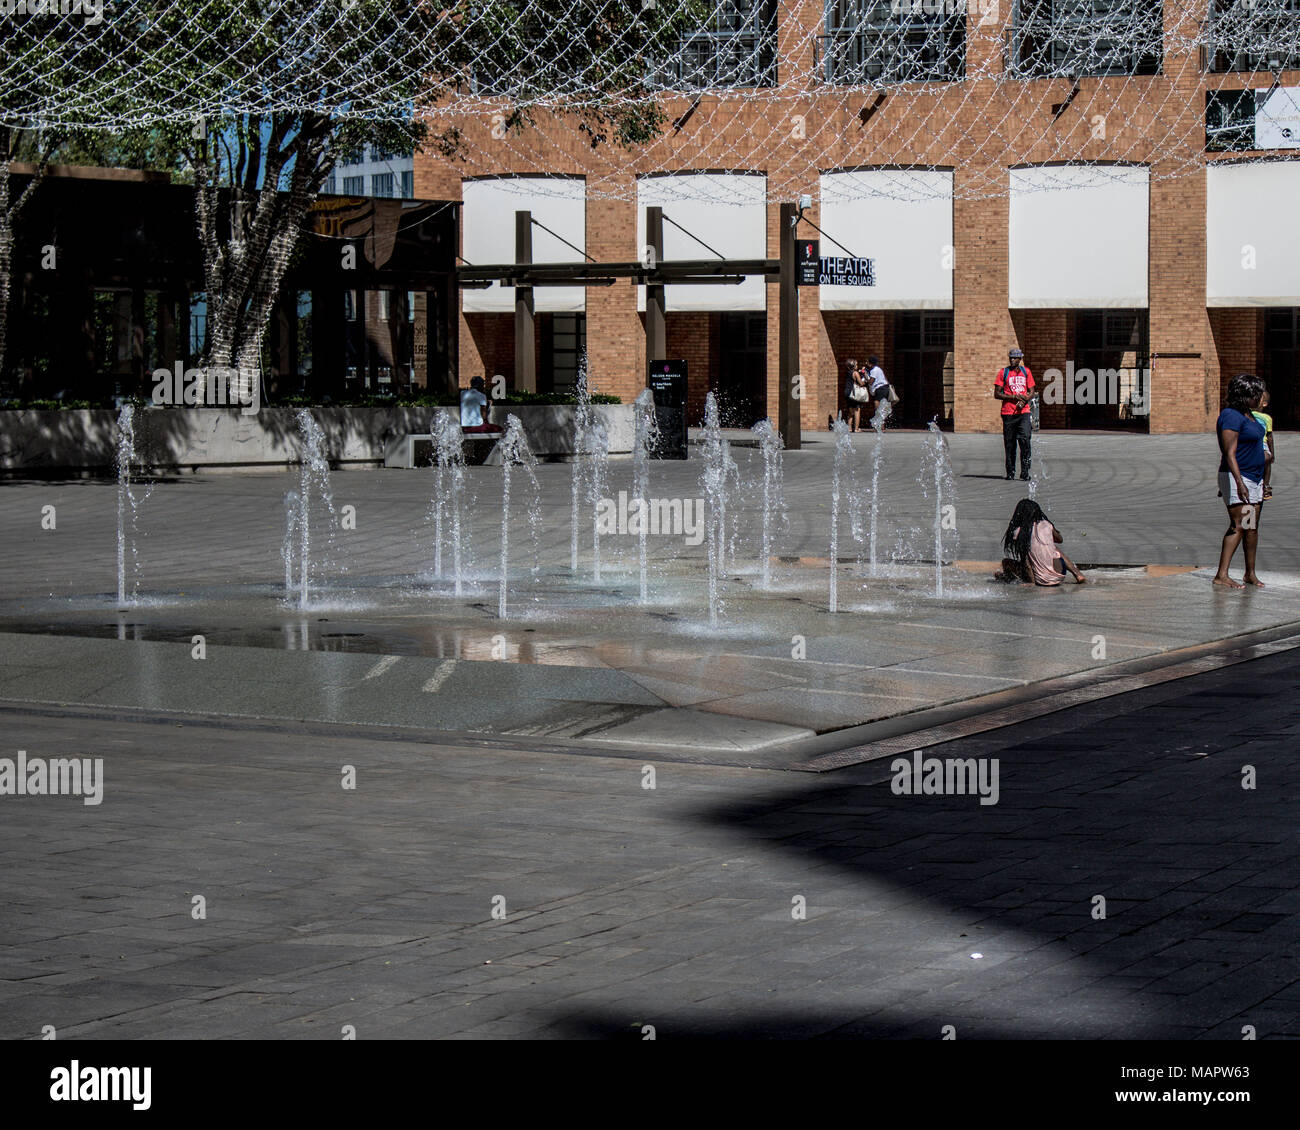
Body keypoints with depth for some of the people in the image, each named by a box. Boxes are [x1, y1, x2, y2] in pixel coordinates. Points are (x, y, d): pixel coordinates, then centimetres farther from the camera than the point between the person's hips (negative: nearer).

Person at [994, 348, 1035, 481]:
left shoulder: (1026, 371, 12)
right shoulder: (1004, 372, 5)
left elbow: (1031, 392, 12)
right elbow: (996, 394, 1)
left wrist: (1024, 401, -9)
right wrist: (1014, 397, -10)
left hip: (1024, 411, 1)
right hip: (1008, 413, -1)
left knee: (1025, 440, -13)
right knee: (1010, 443, 2)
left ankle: (1025, 472, -9)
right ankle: (1010, 472, 11)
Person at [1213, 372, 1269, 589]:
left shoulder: (1248, 414, 14)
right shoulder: (1231, 417, -16)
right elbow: (1230, 453, -22)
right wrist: (1239, 483, -28)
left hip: (1254, 478, 10)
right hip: (1236, 477, -10)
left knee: (1252, 527, 9)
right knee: (1239, 525, -15)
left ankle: (1250, 574, 16)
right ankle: (1221, 575, -17)